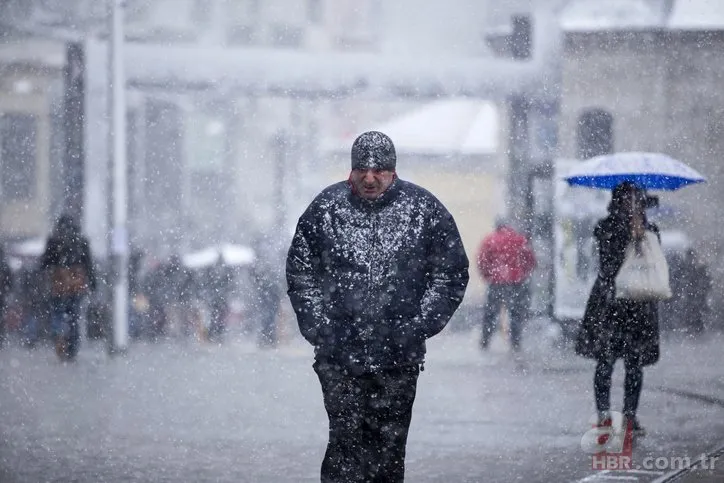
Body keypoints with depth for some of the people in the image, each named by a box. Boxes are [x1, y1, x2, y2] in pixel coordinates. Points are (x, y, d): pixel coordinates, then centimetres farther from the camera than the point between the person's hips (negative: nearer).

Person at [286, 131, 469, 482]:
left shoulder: (424, 209, 2)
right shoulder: (325, 209, 3)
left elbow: (451, 273, 7)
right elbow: (300, 273, 10)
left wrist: (419, 326, -1)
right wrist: (318, 327, 0)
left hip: (399, 359, 1)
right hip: (338, 356, -1)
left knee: (389, 445, 5)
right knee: (346, 441, -8)